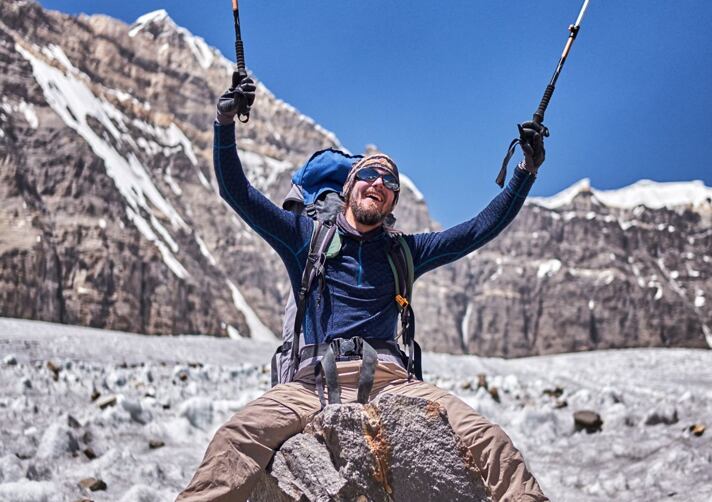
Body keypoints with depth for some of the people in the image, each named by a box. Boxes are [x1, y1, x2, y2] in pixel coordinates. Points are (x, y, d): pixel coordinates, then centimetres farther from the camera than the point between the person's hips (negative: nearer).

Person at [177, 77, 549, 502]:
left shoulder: (405, 252, 23)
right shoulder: (306, 236, 18)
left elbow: (481, 230, 20)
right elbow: (237, 192, 13)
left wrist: (527, 171, 12)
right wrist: (226, 124, 0)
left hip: (390, 382, 2)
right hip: (314, 383, -1)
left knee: (489, 440, -22)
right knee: (238, 438, -32)